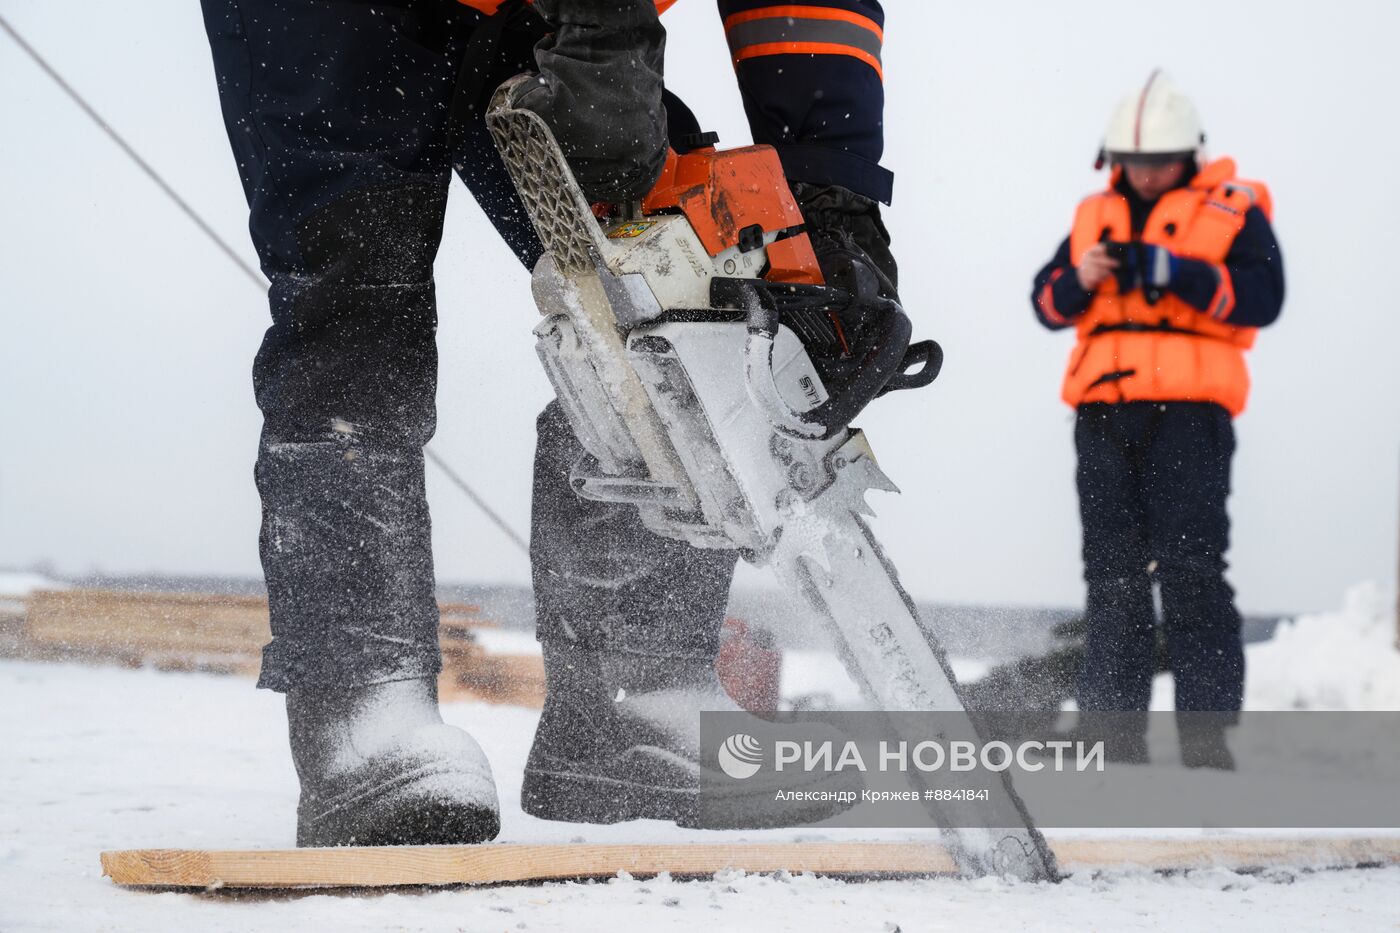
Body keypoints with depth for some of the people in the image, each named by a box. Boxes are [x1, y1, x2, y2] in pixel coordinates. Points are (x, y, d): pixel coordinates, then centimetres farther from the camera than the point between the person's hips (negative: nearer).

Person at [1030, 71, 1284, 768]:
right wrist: (1080, 278, -5)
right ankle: (1114, 729, 8)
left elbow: (1261, 297, -7)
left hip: (1188, 410, -5)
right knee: (1112, 572, 5)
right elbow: (1047, 303, 17)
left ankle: (1205, 733, -10)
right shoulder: (1096, 215, 20)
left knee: (1189, 567, -10)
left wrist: (1174, 272, -17)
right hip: (1105, 414, 5)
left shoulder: (1232, 211, 7)